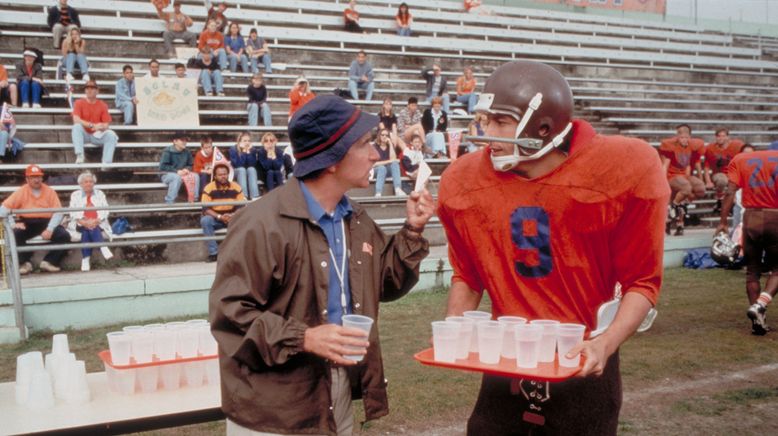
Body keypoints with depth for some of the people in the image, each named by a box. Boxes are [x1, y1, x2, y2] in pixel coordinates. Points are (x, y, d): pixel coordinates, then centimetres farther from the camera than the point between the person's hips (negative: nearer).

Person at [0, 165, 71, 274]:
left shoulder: (50, 191, 4)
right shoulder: (21, 192, 3)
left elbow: (58, 212, -5)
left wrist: (50, 229, -18)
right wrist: (12, 223, -16)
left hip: (46, 222, 0)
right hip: (27, 223, 0)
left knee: (64, 236, -24)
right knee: (13, 234, -30)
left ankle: (49, 261, -9)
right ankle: (25, 262, -11)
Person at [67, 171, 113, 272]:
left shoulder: (100, 194, 18)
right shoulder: (75, 195, 16)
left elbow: (104, 211, 4)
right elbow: (73, 213, 1)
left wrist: (95, 221, -15)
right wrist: (85, 222, -18)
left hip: (98, 224, 0)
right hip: (80, 224, 0)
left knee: (88, 229, -32)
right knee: (86, 228, -34)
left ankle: (86, 258, -42)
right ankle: (102, 248, -47)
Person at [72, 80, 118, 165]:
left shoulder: (103, 105, 3)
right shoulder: (79, 103, 0)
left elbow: (106, 124, -1)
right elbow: (76, 120, -15)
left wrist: (100, 127, -26)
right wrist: (92, 125, -26)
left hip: (97, 136, 1)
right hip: (84, 134, -1)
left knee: (111, 135, -26)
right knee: (77, 127, -31)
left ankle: (106, 163, -35)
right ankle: (79, 155, -40)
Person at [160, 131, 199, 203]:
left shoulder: (187, 153, 3)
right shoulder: (168, 151, -12)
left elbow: (190, 165, 13)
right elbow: (163, 167, -17)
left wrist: (186, 169, -11)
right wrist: (177, 171, -24)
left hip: (182, 174, 5)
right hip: (167, 175, -5)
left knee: (195, 176, -19)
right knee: (177, 177, -37)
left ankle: (194, 200, -17)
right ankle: (169, 202, -32)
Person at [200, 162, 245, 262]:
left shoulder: (236, 187, -5)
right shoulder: (208, 188, -11)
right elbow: (205, 209, -15)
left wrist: (233, 216, -25)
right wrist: (220, 217, -29)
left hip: (232, 218, 1)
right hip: (215, 218, -1)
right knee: (205, 220, -33)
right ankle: (213, 253, -27)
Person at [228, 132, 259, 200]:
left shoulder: (253, 150, -2)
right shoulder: (233, 150, -9)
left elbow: (253, 164, -14)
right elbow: (237, 164, -22)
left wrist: (248, 152, -21)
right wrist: (244, 152, -23)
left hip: (250, 173, 2)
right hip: (237, 172, -2)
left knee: (251, 169, -30)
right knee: (242, 169, -33)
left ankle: (255, 197, -43)